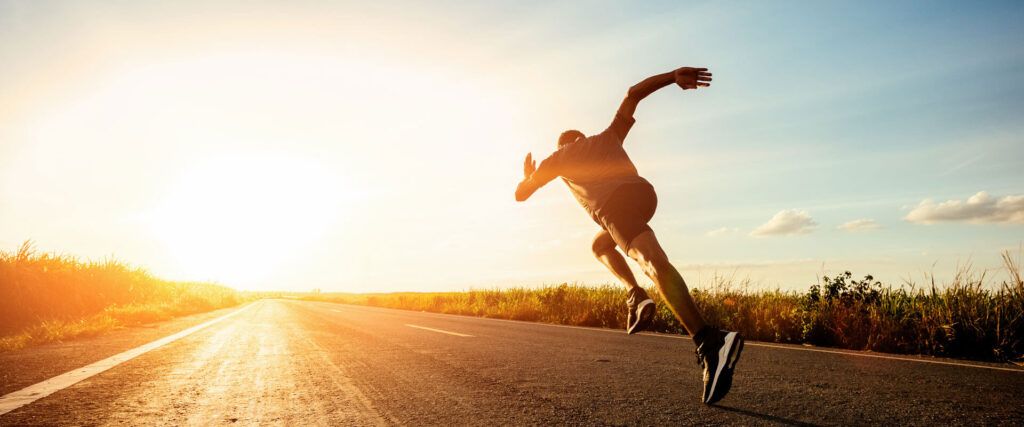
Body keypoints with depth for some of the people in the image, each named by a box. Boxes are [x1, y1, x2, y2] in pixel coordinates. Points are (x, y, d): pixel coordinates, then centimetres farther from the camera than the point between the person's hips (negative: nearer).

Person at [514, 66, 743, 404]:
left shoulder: (557, 158, 30)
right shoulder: (608, 136, 37)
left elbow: (520, 194, 33)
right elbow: (634, 92, 27)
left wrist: (529, 174, 55)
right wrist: (674, 76, 13)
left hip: (614, 205, -5)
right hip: (644, 192, 5)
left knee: (656, 265, -22)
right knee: (599, 245, 30)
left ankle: (709, 343, -42)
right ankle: (635, 294, 5)